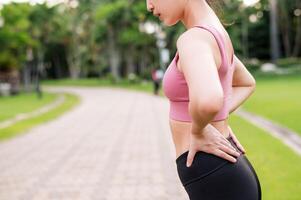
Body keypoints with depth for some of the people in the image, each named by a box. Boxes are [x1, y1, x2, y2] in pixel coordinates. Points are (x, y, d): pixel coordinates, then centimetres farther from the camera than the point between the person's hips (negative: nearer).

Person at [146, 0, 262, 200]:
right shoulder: (216, 33, 10)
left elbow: (207, 101, -42)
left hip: (214, 181, -9)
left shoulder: (194, 39, -19)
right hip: (226, 172, 9)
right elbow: (247, 84, 29)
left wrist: (198, 130, -20)